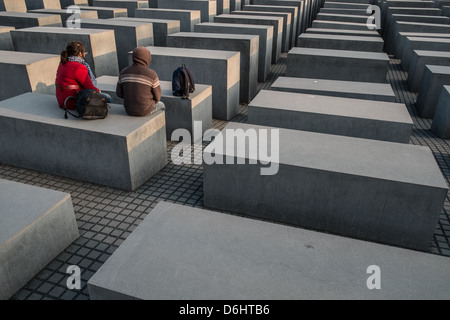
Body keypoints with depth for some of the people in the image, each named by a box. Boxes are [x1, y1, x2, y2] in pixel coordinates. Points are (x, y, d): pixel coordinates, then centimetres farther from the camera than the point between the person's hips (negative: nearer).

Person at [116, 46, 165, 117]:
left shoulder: (124, 72, -5)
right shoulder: (151, 74, -18)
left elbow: (119, 93, 1)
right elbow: (157, 96, -10)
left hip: (129, 109, 4)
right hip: (145, 109, -4)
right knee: (160, 105, 30)